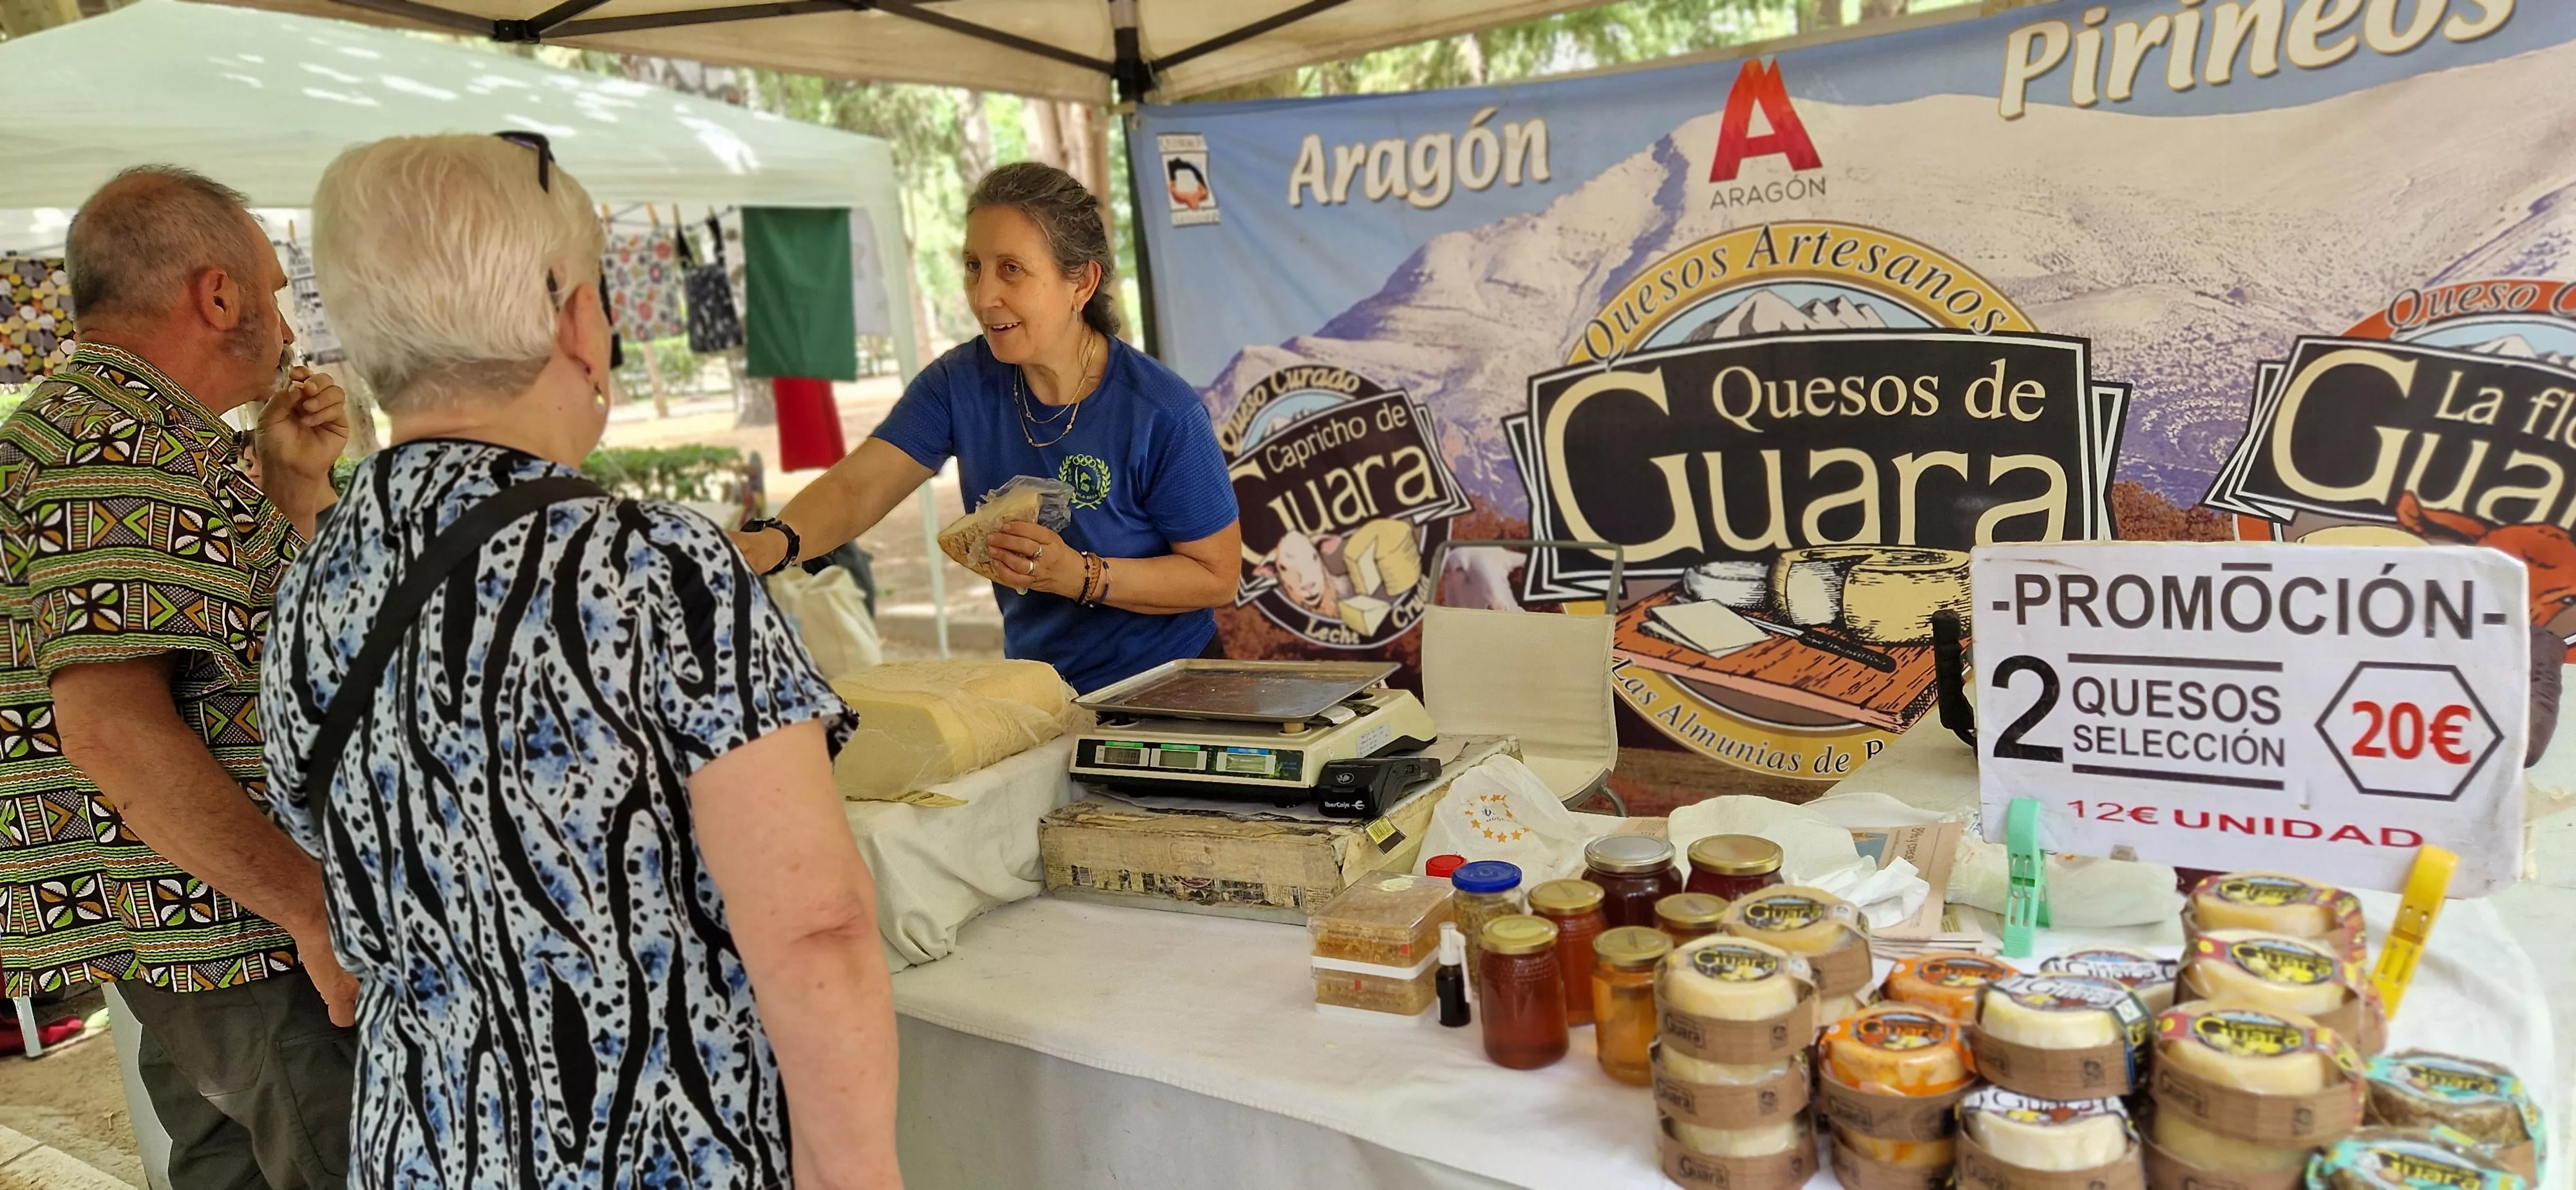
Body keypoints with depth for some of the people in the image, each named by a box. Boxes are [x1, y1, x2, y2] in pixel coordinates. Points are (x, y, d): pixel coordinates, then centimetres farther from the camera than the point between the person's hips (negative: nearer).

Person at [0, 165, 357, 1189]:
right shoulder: (133, 445, -18)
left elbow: (253, 624, 24)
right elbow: (112, 725, -27)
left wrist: (295, 485, 11)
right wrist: (313, 908, -25)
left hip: (188, 919, 11)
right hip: (243, 932, -11)